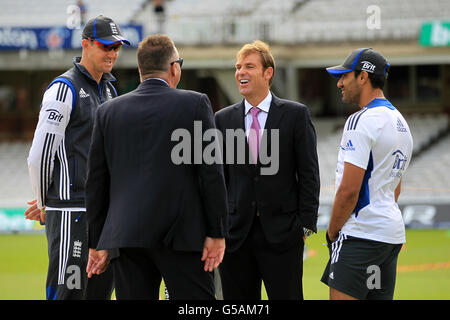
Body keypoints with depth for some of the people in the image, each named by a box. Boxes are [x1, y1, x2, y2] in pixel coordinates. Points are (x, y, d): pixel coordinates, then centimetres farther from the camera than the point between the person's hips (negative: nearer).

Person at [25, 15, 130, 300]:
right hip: (71, 212, -8)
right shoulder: (64, 89, -10)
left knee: (101, 291, 9)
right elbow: (39, 155, -12)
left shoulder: (109, 90, 17)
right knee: (69, 292, -11)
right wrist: (44, 203, 0)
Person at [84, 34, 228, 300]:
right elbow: (212, 173, -5)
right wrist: (217, 234, -2)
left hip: (126, 236, 3)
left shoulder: (108, 111, 9)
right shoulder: (195, 104, -1)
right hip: (182, 236, -3)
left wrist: (97, 243, 15)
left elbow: (96, 182, 10)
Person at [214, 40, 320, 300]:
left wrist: (306, 226, -7)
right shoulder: (223, 119, 9)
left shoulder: (295, 115, 1)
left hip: (281, 233, -3)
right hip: (236, 235, 3)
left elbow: (309, 174, -1)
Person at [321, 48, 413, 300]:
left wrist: (333, 232, -4)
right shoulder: (401, 123, 18)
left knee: (342, 297, -13)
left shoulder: (361, 121, -12)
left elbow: (349, 189, -17)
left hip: (362, 236, -9)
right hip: (392, 233, 9)